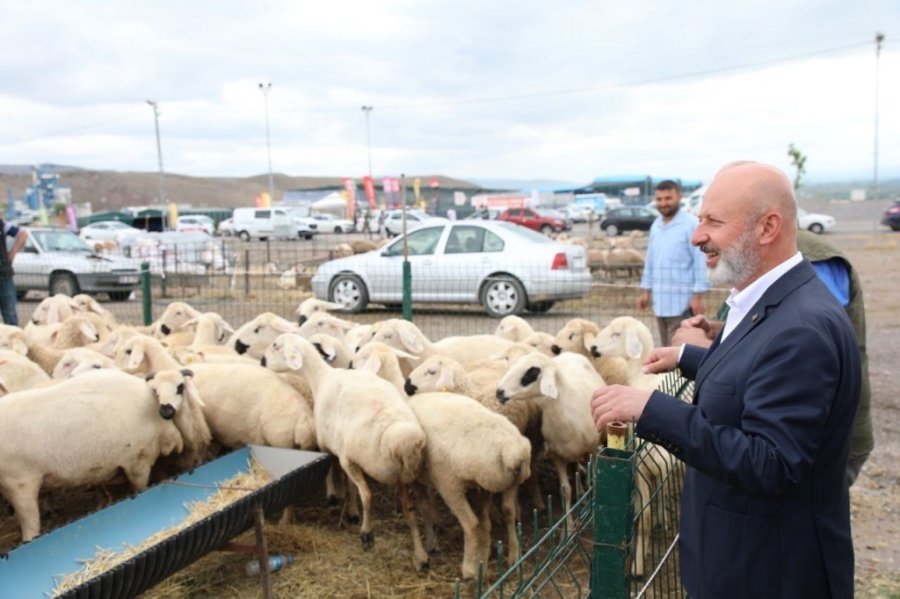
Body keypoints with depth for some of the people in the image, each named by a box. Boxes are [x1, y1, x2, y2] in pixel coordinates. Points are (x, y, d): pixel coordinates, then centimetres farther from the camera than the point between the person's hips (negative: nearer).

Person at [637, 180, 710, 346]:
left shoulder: (691, 224, -11)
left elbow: (701, 261, -13)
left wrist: (699, 295, -15)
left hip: (682, 301, -7)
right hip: (660, 301, 7)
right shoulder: (655, 225, 12)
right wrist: (646, 290, 18)